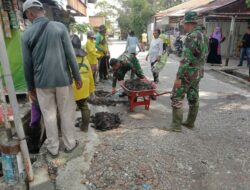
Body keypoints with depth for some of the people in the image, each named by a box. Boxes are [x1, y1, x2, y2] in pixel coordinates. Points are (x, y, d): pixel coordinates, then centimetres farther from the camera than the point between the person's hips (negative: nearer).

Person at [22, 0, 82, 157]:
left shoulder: (27, 34, 0)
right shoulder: (60, 27, -4)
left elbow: (27, 64, 3)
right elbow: (70, 55, -6)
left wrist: (30, 86, 14)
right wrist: (77, 76, 2)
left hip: (42, 82, 1)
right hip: (62, 79, -1)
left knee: (49, 115, 12)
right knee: (67, 112, 12)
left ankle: (53, 148, 24)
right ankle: (70, 144, 25)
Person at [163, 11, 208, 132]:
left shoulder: (191, 36, -18)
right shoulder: (202, 35, 12)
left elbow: (186, 59, -24)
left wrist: (179, 77, -22)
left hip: (188, 73, -9)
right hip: (198, 72, 9)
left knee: (177, 98, -2)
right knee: (193, 98, 14)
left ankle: (176, 125, 4)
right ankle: (190, 123, 27)